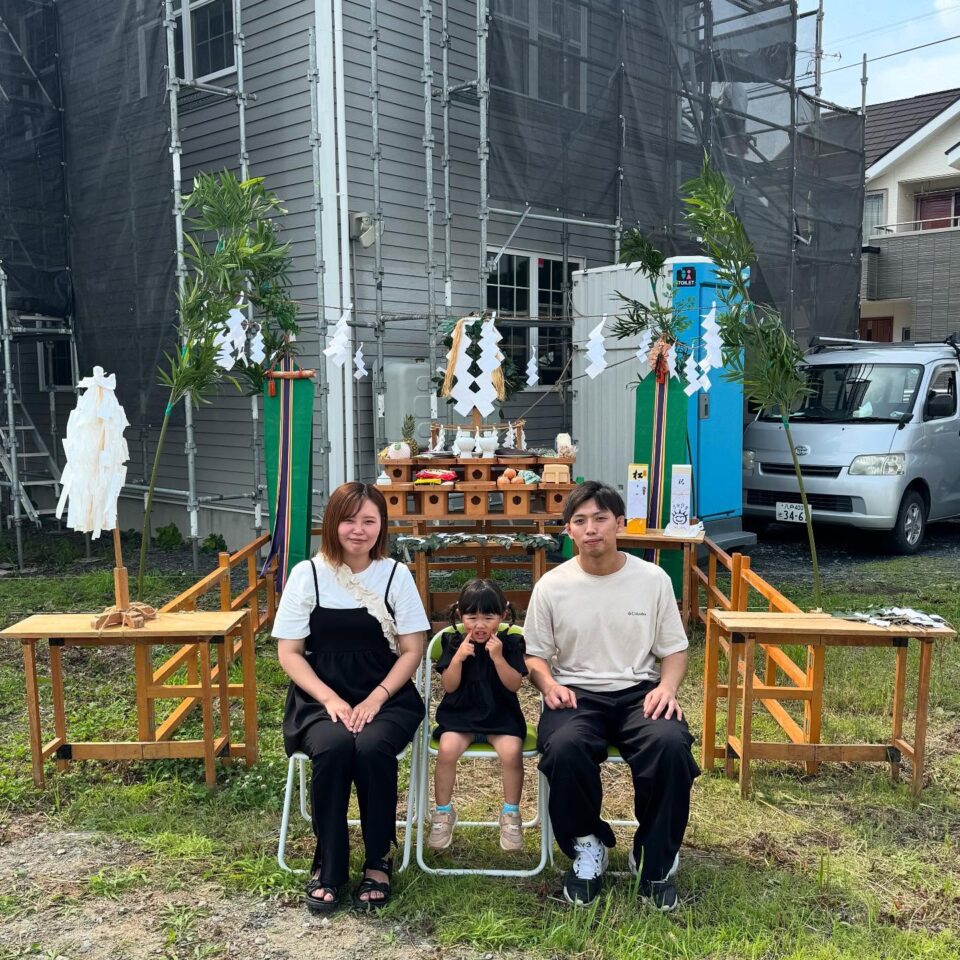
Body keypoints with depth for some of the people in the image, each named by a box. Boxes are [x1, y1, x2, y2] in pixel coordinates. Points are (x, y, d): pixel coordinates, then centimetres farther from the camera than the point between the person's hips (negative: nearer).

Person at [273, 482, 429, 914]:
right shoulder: (307, 574, -1)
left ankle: (378, 860, -7)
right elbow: (289, 653, -1)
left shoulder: (396, 574, 0)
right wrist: (331, 700, -15)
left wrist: (375, 699, -14)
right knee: (333, 747, -32)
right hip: (321, 698, 0)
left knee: (372, 748, -31)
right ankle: (328, 864, -10)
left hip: (385, 697, 0)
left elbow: (412, 651, 1)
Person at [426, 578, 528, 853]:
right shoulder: (453, 642, 1)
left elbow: (514, 685, -7)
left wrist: (498, 657, -20)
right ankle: (443, 812, -2)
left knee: (511, 751, -28)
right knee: (447, 749, -27)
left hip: (501, 715, -1)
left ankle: (511, 814, -3)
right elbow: (449, 686, -2)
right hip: (460, 714, 1)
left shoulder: (511, 642, -1)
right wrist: (458, 658, -17)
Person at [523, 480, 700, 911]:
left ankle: (656, 858, -5)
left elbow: (674, 650, 9)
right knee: (563, 747, -34)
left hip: (638, 691, 1)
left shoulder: (653, 579, 2)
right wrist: (549, 685, -13)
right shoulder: (552, 585, 1)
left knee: (670, 744, -32)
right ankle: (586, 845, -3)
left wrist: (667, 686, -12)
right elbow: (534, 655, 9)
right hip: (576, 694, 0)